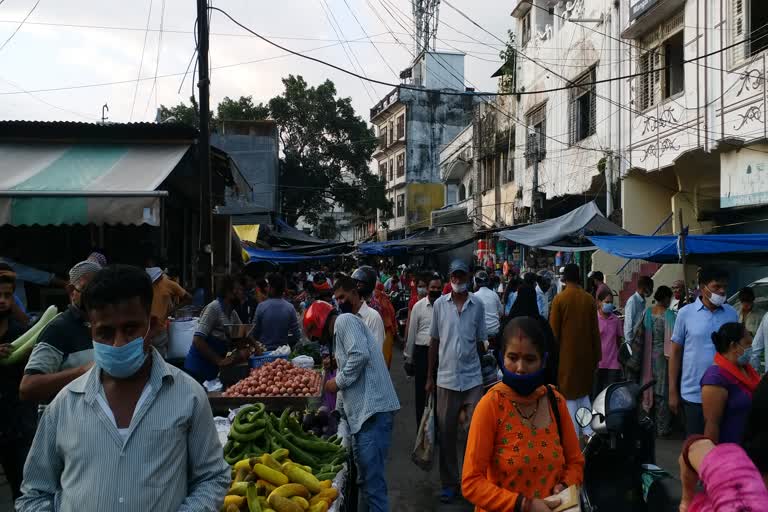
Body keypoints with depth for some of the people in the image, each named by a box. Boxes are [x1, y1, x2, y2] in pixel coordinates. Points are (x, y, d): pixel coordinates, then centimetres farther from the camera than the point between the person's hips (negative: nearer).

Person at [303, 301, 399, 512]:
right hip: (362, 412, 10)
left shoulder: (345, 321, -3)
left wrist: (337, 382, -8)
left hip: (373, 409, -10)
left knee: (373, 479, -8)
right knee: (365, 477, 17)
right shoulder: (339, 333, 26)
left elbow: (360, 355, -20)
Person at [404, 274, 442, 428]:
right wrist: (408, 357, 5)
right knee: (421, 391, 9)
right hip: (422, 351, 1)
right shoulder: (418, 306, 1)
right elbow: (412, 333, 4)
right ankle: (421, 428, 21)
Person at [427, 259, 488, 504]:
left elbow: (481, 341, 6)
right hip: (446, 379, 1)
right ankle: (449, 482, 22)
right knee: (447, 433, 8)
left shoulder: (478, 305, 1)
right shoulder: (439, 304, 1)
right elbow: (434, 342, 6)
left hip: (473, 378, 0)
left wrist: (487, 372, 6)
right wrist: (430, 377, 7)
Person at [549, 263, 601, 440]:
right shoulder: (589, 299, 0)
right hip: (586, 354, 4)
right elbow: (595, 330, 4)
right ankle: (589, 431, 11)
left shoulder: (559, 299, -9)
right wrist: (597, 355, 13)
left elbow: (553, 331, -7)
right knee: (583, 392, 19)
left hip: (566, 354, -4)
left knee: (569, 395, 3)